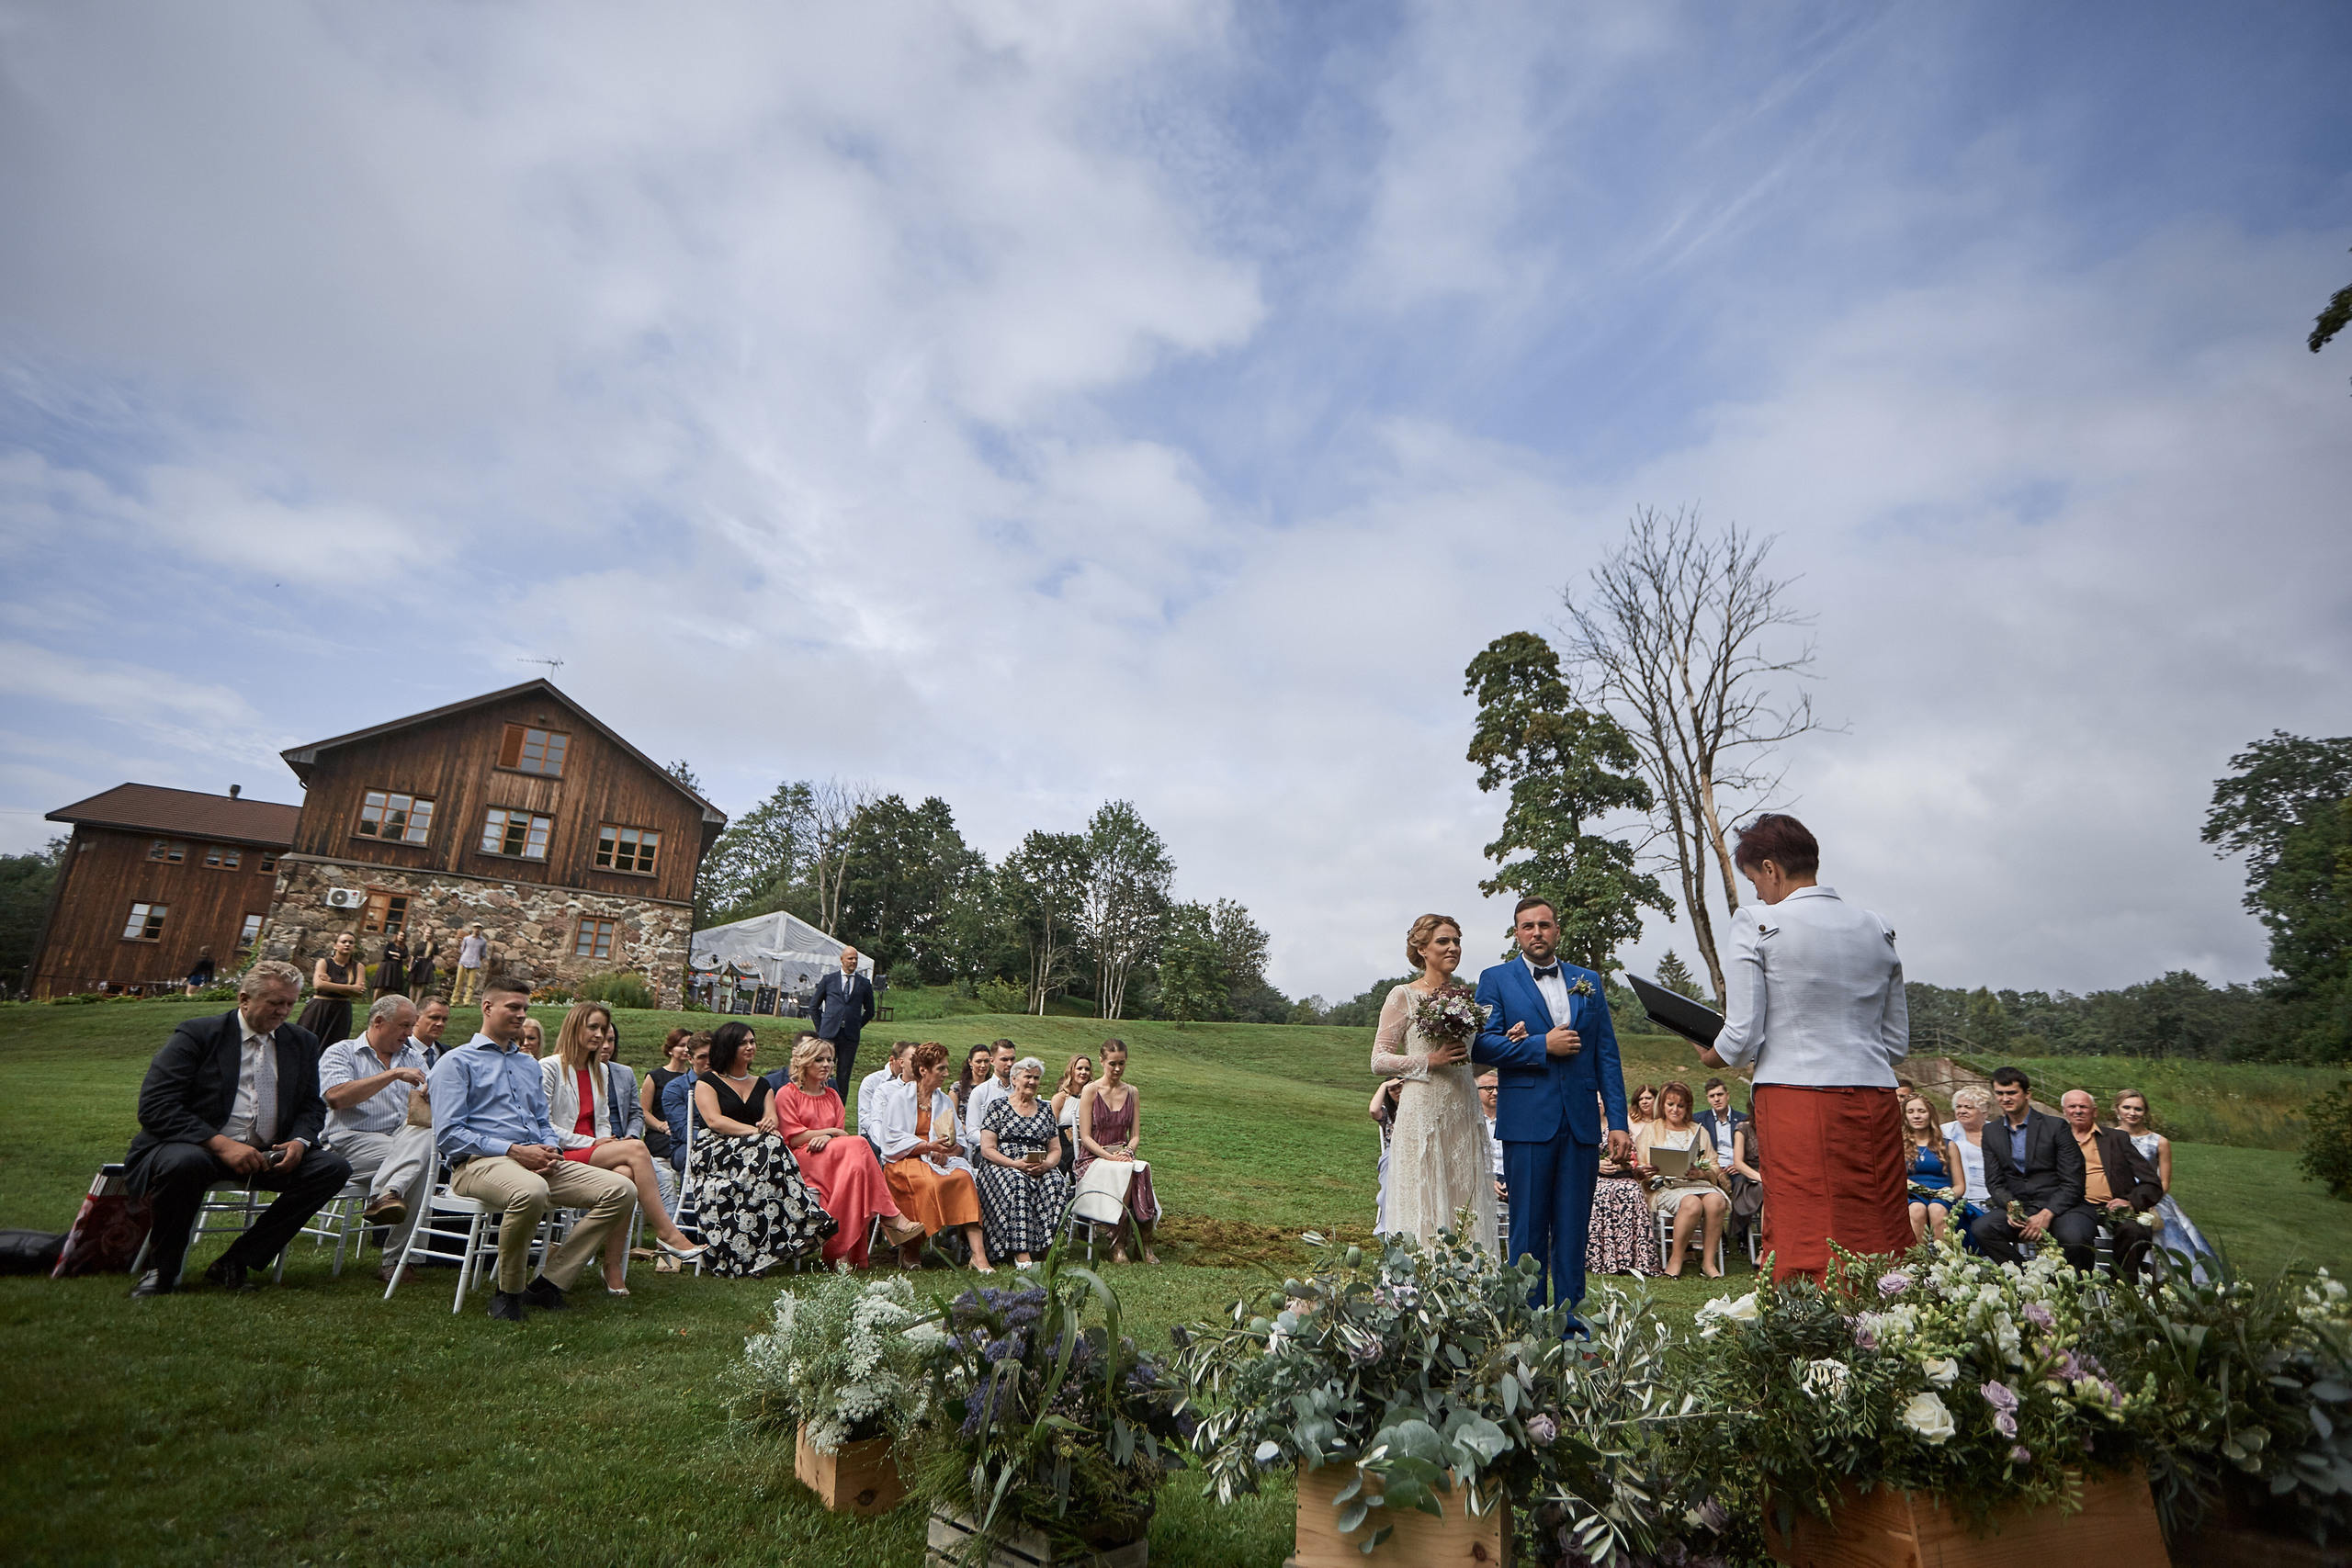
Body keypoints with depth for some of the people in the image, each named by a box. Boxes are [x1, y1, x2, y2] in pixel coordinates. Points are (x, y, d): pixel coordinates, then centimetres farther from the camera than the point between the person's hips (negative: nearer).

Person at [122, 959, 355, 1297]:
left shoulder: (302, 1042, 11)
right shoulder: (196, 1035, -4)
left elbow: (312, 1107, 15)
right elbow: (154, 1107, -13)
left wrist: (299, 1142, -10)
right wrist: (222, 1144, -24)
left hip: (267, 1154, 4)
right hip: (196, 1147, -4)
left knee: (334, 1167, -18)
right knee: (182, 1162, -38)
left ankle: (236, 1262, -9)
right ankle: (161, 1270, -11)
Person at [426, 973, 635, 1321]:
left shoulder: (530, 1065, 28)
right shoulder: (456, 1062, 6)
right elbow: (448, 1135, -5)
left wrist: (549, 1149, 2)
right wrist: (513, 1150, -15)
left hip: (537, 1162, 7)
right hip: (479, 1163, -6)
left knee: (620, 1189, -16)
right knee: (531, 1191, -42)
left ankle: (548, 1282, -10)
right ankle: (508, 1292, -16)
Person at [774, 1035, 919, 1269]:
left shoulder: (832, 1095, 23)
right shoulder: (787, 1094, 6)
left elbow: (841, 1134, 13)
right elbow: (793, 1137, -4)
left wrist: (826, 1138, -10)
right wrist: (831, 1131, -1)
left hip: (835, 1157, 5)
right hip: (800, 1159, -5)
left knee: (855, 1166, -33)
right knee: (858, 1145, -31)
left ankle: (840, 1250, -37)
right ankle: (890, 1217, -31)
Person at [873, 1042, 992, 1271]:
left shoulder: (945, 1101, 20)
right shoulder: (900, 1097, 6)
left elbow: (959, 1142, 11)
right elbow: (892, 1140, -6)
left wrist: (947, 1152, -12)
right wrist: (927, 1147, -17)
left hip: (940, 1161, 4)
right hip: (904, 1160, -3)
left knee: (963, 1177, -28)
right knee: (929, 1182, -35)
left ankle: (979, 1254, -36)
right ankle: (910, 1249, -15)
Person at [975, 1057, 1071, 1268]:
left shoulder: (1045, 1109, 19)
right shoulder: (997, 1106, 7)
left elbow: (1056, 1149, 15)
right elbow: (987, 1149, -3)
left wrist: (1046, 1164, -9)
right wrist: (1016, 1164, -18)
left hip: (1041, 1169, 3)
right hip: (1002, 1166, -3)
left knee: (1057, 1183, -30)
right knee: (1018, 1183, -37)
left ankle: (1049, 1247, -31)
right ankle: (1021, 1252, -36)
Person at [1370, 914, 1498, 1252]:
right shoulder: (1403, 996, -3)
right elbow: (1380, 1060, -5)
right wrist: (1430, 1061, -16)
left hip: (1464, 1112, 5)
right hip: (1423, 1112, -5)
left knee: (1467, 1206, 5)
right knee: (1424, 1206, -2)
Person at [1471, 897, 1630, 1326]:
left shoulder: (1588, 981, 14)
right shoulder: (1496, 980, 4)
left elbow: (1607, 1055, 11)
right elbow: (1481, 1045, -6)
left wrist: (1617, 1121, 5)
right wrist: (1543, 1046, -12)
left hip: (1582, 1122, 3)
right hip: (1527, 1121, -3)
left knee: (1574, 1226, 8)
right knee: (1528, 1226, 2)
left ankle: (1568, 1318, 18)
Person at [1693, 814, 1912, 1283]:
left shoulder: (1757, 921, -4)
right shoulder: (1878, 929, 12)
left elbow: (1743, 1036, -7)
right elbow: (1898, 1043, 16)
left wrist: (1711, 1057, 12)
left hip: (1795, 1099, -5)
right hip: (1877, 1101, 6)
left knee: (1803, 1246, -1)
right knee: (1882, 1249, 10)